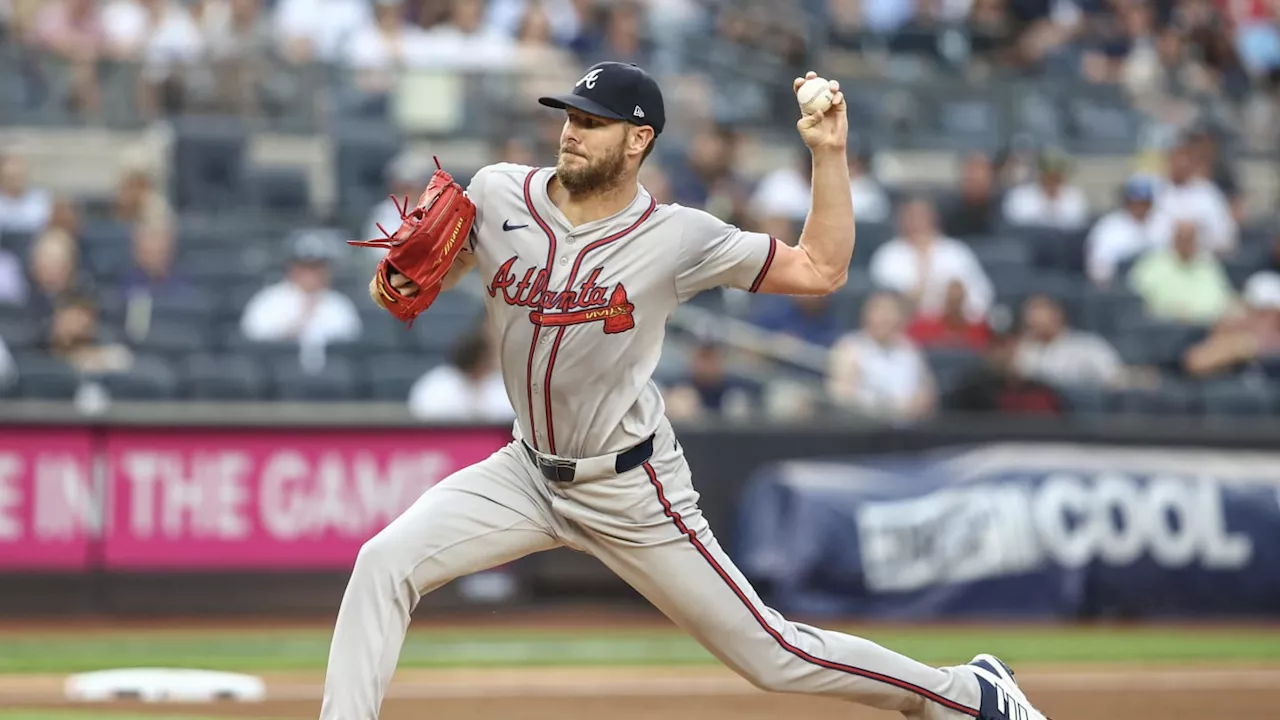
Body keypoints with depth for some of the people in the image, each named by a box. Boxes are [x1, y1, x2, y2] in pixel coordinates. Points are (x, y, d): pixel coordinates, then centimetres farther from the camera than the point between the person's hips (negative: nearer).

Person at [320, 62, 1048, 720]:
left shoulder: (678, 238, -14)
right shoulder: (497, 195, -7)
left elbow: (821, 269, -6)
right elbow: (419, 285, 9)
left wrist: (830, 152, -16)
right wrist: (401, 274, -15)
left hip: (632, 494, -4)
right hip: (529, 472, 4)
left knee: (770, 653, 0)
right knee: (385, 560, -17)